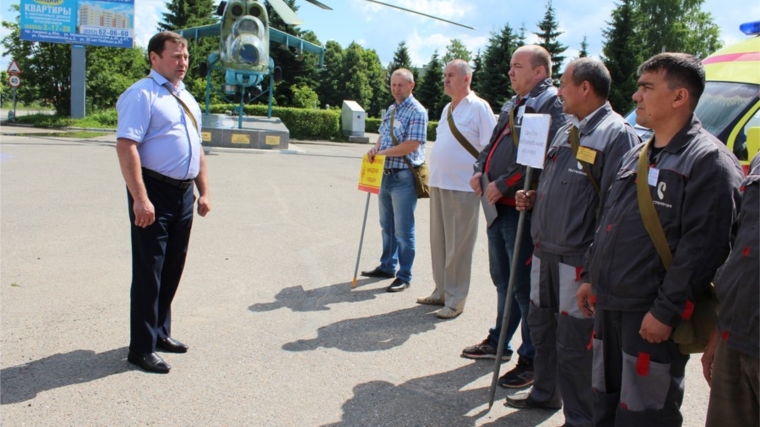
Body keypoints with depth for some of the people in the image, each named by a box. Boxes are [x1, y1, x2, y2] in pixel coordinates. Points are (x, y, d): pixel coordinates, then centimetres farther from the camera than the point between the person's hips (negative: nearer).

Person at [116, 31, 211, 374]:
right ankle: (142, 348, 10)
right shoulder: (142, 95, -10)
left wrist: (203, 191, 14)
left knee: (172, 269, 16)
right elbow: (126, 146, -20)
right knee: (149, 271, -1)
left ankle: (160, 332, 31)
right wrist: (140, 199, -25)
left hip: (183, 193, 8)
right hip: (155, 193, -8)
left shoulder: (187, 99, 16)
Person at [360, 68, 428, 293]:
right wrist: (375, 149, -3)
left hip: (404, 177, -8)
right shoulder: (390, 110, 14)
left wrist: (383, 152, -16)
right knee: (387, 226, 18)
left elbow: (412, 144, -20)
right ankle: (387, 266, 31)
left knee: (403, 230, -1)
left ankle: (404, 276, 9)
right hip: (386, 174, 8)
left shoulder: (417, 111, -11)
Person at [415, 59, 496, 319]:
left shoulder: (478, 108, -8)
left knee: (458, 246, -1)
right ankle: (441, 292, 25)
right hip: (438, 184, 8)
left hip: (462, 188, -8)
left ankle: (455, 300, 8)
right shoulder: (447, 109, 16)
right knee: (438, 241, 13)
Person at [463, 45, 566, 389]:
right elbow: (493, 144, 25)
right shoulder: (513, 105, 18)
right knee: (502, 279, 19)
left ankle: (532, 359, 11)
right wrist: (480, 170, 5)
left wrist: (503, 184, -20)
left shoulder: (551, 104, -12)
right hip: (498, 206, 9)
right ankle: (499, 342, 35)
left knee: (524, 285, -1)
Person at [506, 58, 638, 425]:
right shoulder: (567, 131, 16)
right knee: (541, 327, 21)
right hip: (544, 251, 9)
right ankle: (544, 392, 40)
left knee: (574, 344, 1)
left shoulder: (617, 133, -12)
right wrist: (533, 198, 7)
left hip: (579, 260, -9)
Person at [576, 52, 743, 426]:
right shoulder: (637, 156, 15)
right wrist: (591, 278, 18)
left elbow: (702, 248, -21)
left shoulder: (709, 161, -14)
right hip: (608, 305, 9)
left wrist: (666, 312, -22)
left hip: (651, 316, -8)